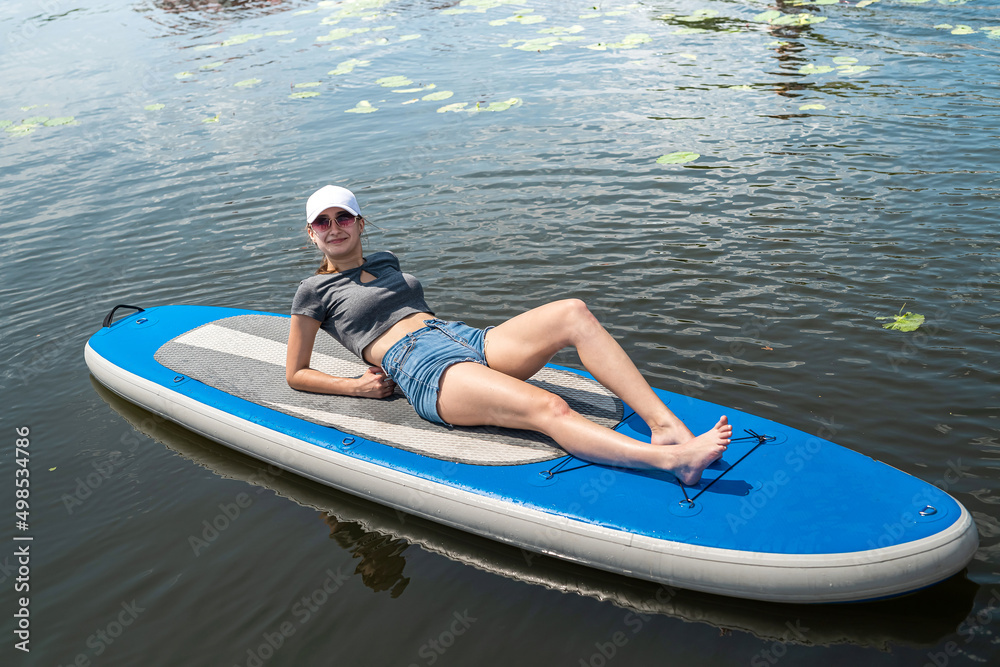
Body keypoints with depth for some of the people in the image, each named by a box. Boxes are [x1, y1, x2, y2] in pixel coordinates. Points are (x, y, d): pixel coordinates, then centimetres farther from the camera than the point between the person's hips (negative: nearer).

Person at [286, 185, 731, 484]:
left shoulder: (385, 261, 28)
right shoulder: (315, 290, 12)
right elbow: (295, 374, 14)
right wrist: (357, 387, -1)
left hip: (467, 339, 7)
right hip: (423, 371, -7)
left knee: (573, 313, -21)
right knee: (548, 408, -33)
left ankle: (667, 426, -32)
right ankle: (672, 459, -52)